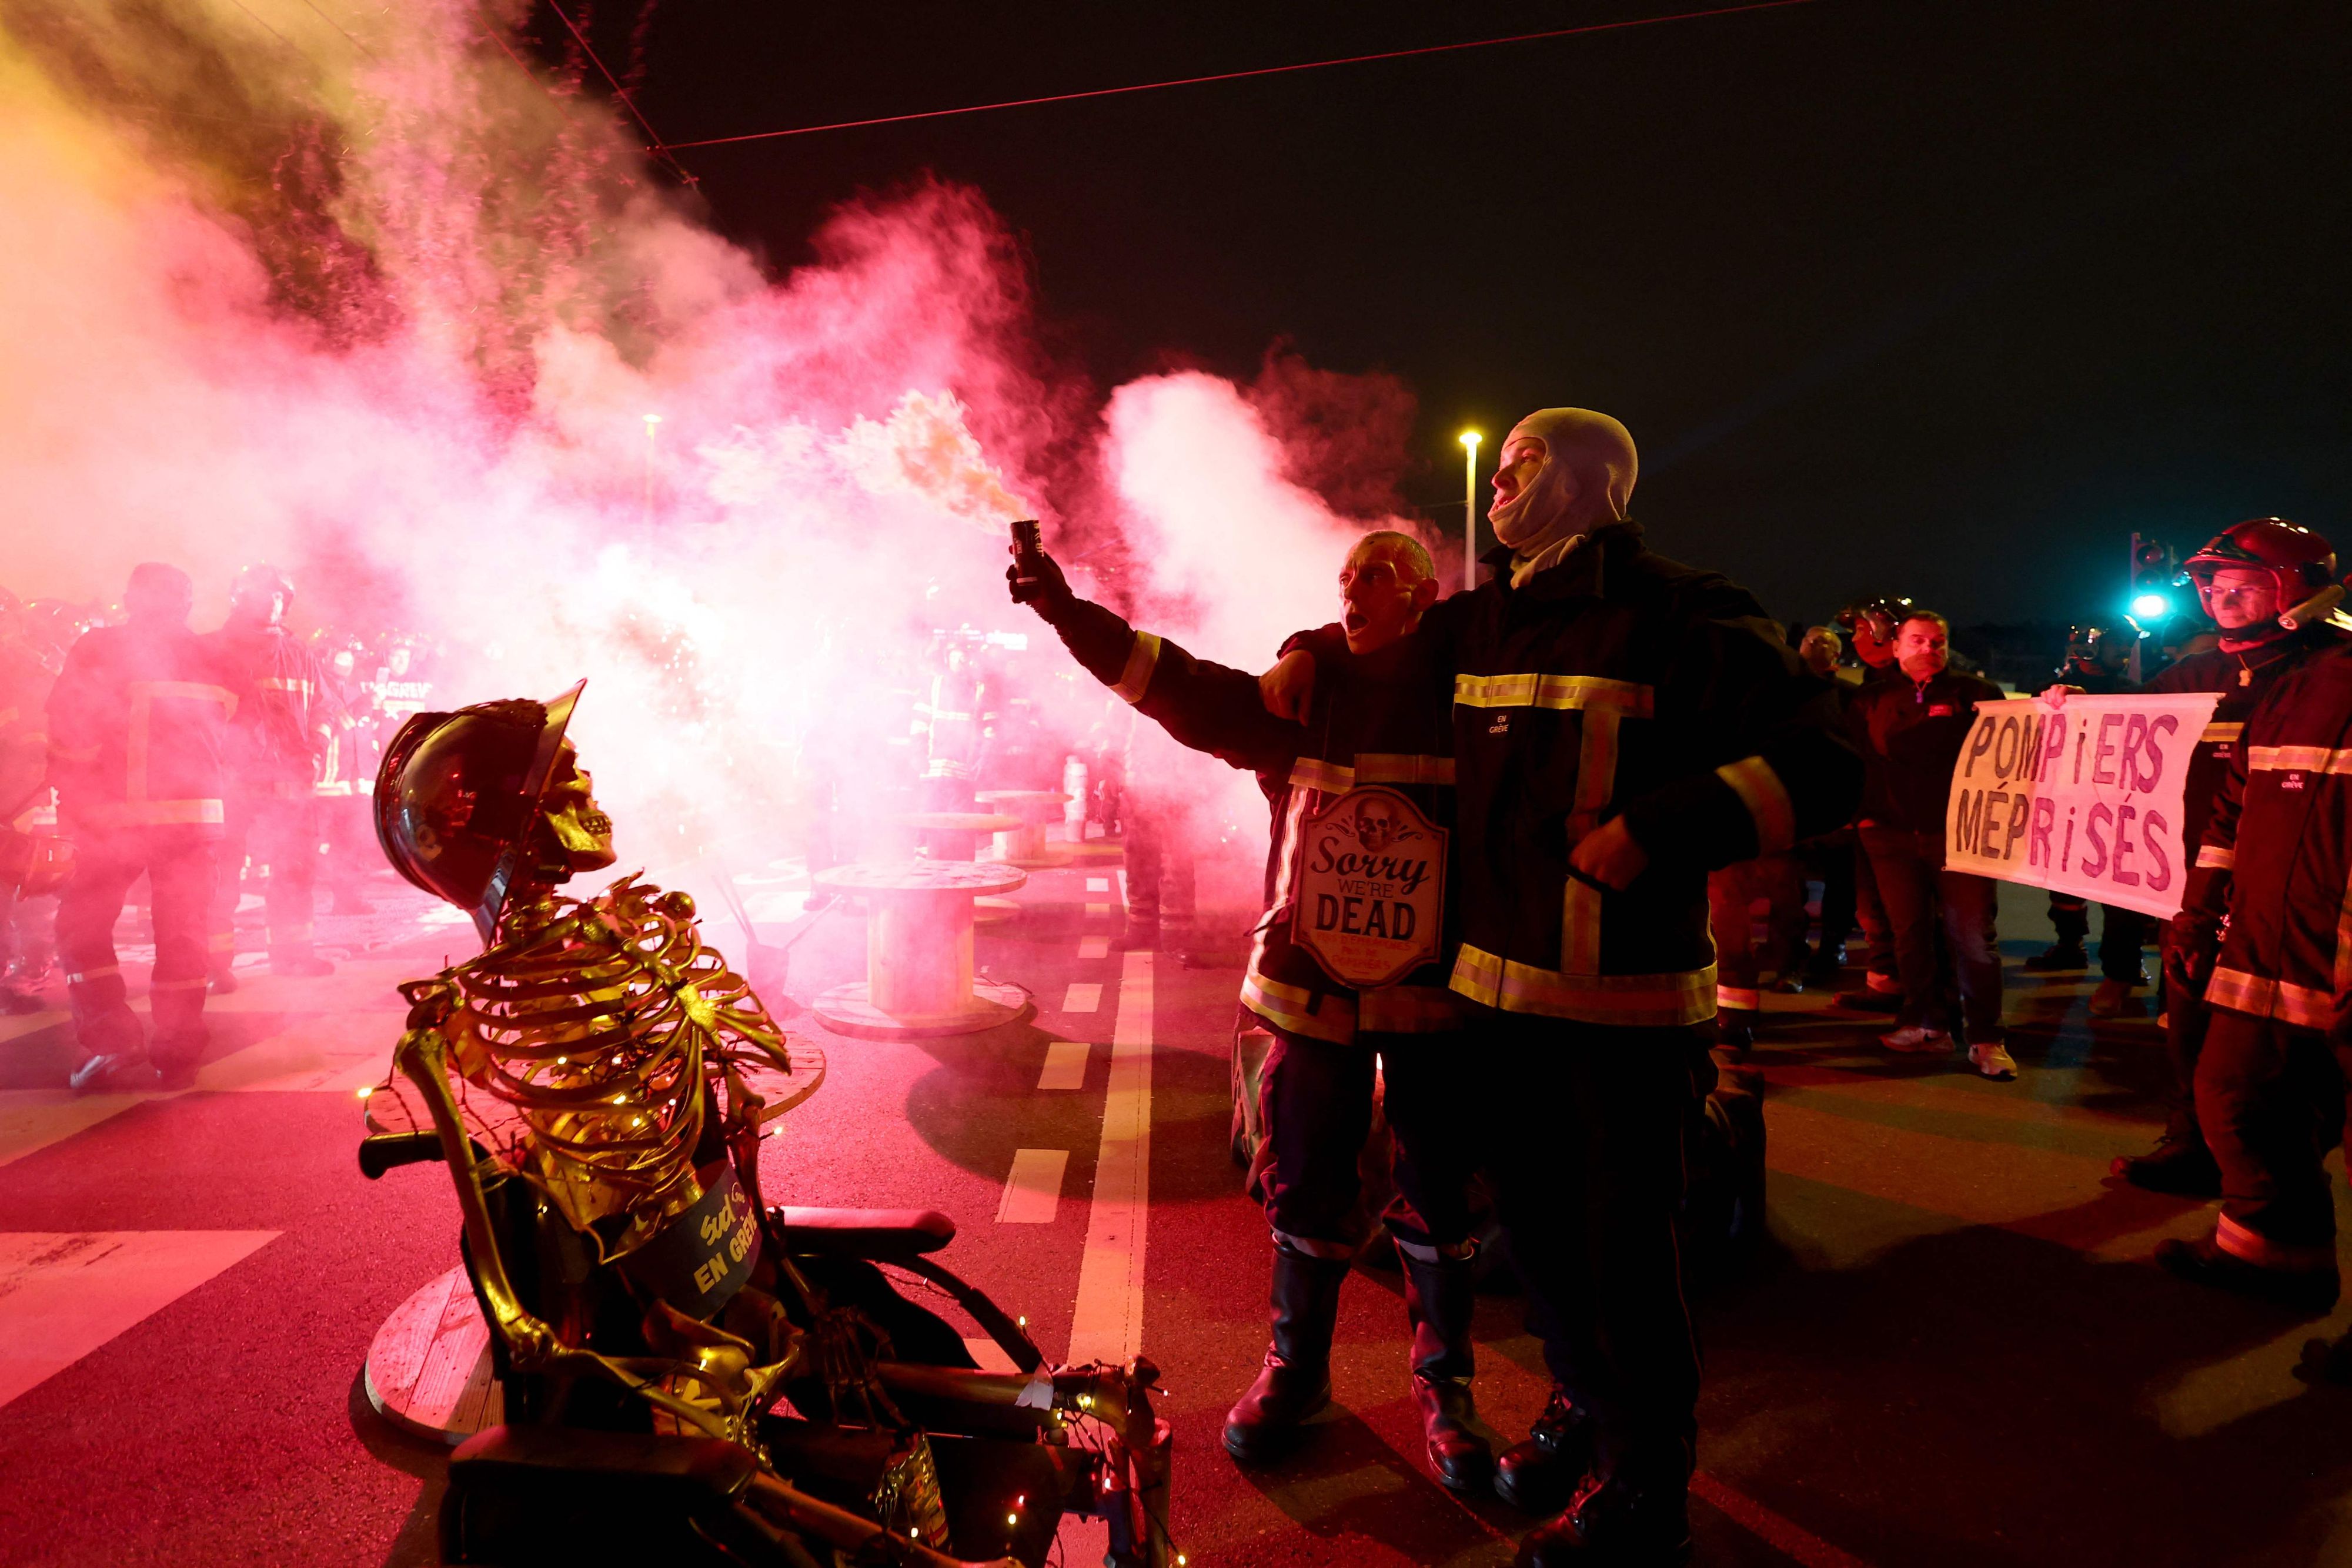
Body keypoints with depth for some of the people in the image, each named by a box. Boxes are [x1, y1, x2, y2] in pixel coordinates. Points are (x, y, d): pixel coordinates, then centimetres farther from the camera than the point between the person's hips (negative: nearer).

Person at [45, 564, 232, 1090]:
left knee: (81, 929, 7)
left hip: (116, 815, -4)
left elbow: (67, 733, -4)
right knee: (182, 932, 9)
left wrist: (70, 804, 2)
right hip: (195, 812, 4)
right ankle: (179, 1055, 10)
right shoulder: (206, 658, 10)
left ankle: (115, 1046, -3)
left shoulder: (97, 648, -1)